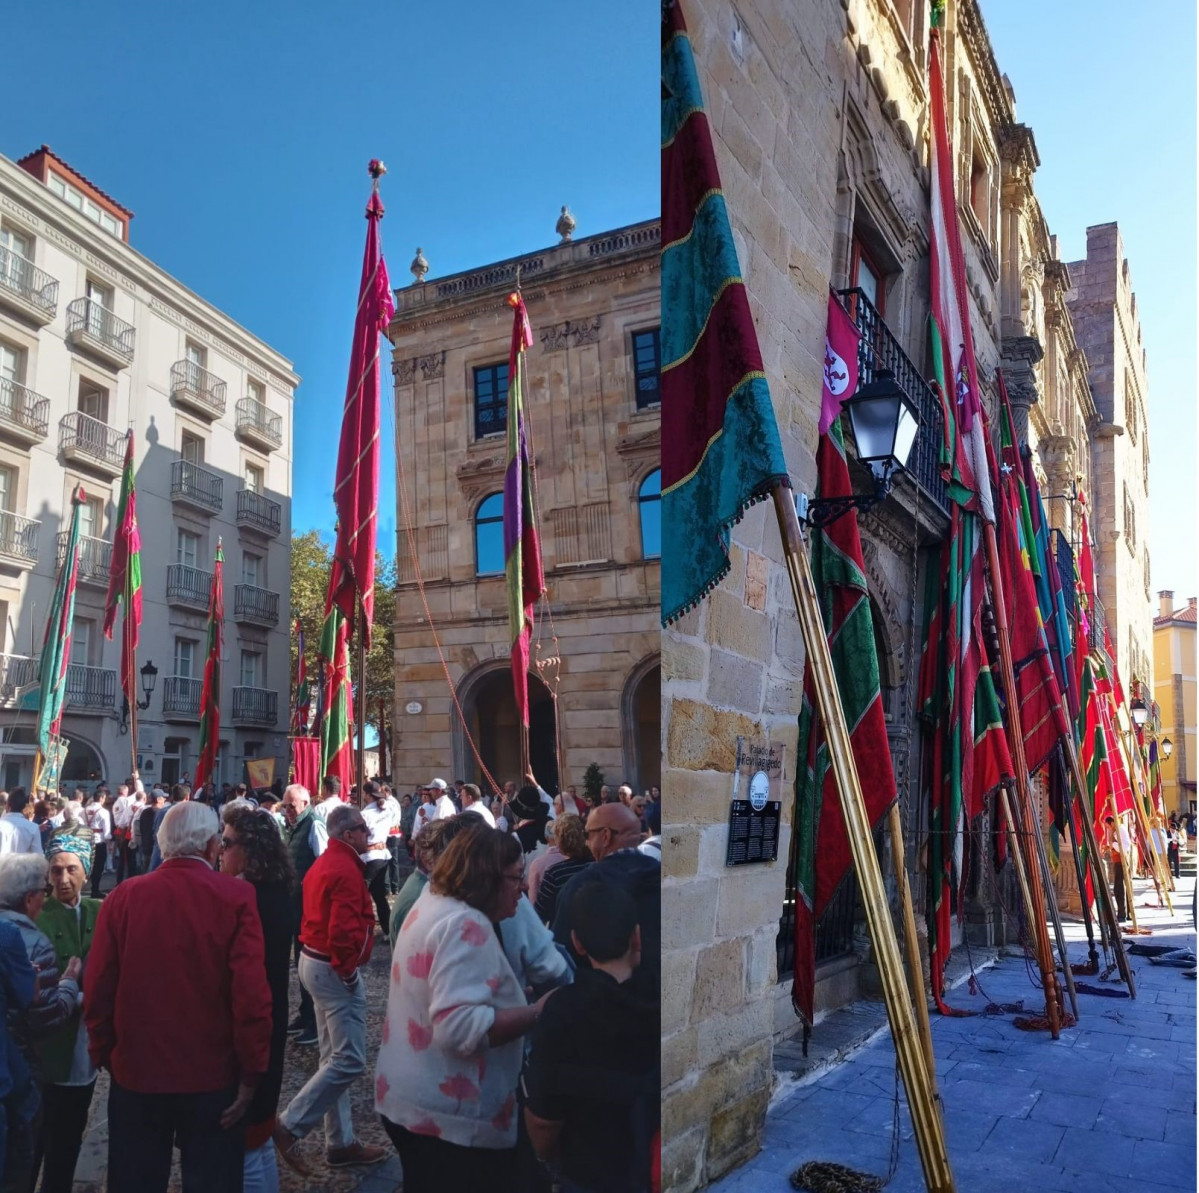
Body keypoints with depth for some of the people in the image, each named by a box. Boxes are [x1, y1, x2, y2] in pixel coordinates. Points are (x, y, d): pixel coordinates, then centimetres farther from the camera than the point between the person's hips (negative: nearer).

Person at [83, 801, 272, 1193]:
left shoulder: (123, 896, -7)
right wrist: (252, 1073, -8)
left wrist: (103, 1054, 13)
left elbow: (97, 990, -2)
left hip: (135, 1072, 3)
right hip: (212, 1076, -2)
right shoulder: (236, 897, -14)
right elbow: (252, 993, -18)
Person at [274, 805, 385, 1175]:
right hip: (334, 969, -11)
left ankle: (341, 1143, 22)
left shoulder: (323, 864, 12)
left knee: (335, 1058, 15)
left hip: (313, 961, 11)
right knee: (349, 1061, -5)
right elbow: (342, 931, -28)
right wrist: (348, 971, -16)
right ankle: (290, 1126, -1)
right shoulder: (345, 870, -20)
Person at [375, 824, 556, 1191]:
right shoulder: (466, 925, -22)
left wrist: (511, 996, 17)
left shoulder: (432, 903, 9)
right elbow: (460, 1026, -30)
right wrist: (537, 1012, -23)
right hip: (449, 1115, -10)